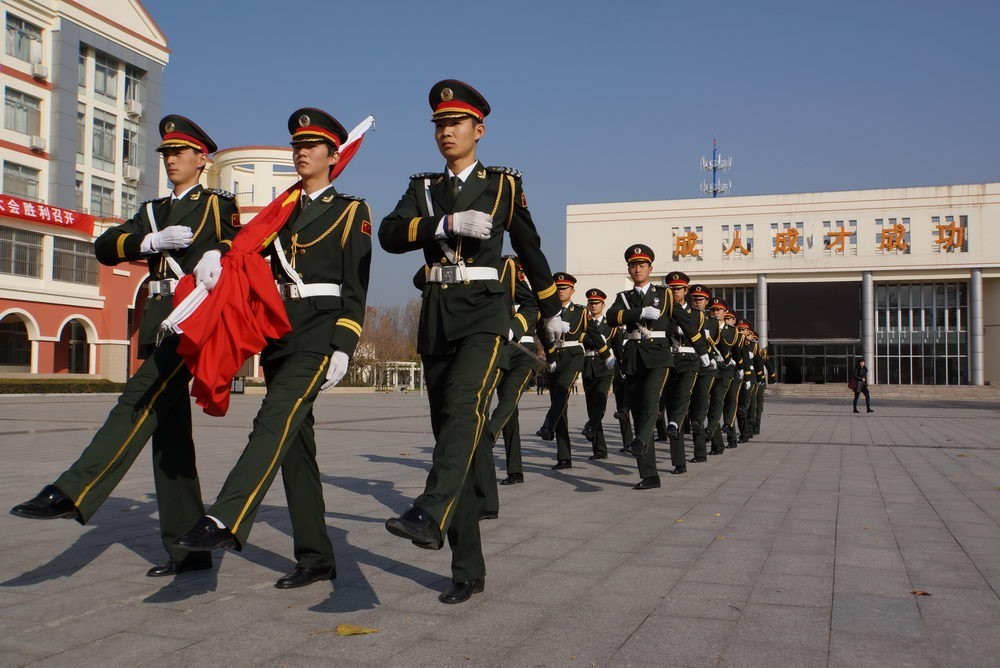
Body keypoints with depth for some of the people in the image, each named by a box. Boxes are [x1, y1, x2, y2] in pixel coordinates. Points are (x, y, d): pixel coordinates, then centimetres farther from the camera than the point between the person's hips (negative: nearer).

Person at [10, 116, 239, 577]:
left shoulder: (219, 204, 8)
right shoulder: (152, 211, 24)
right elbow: (105, 248, 9)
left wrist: (213, 259, -31)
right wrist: (153, 240, -10)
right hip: (158, 323, 6)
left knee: (139, 403, -23)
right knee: (169, 434, 3)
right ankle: (187, 550, 7)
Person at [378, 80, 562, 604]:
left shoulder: (504, 184, 7)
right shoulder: (423, 188, 14)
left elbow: (530, 250, 15)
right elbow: (389, 234, -4)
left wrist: (550, 311, 23)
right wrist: (447, 223, -18)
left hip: (484, 313, -3)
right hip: (436, 319, 4)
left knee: (463, 402, -32)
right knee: (448, 431, 3)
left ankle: (430, 515, -46)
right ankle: (468, 570, 9)